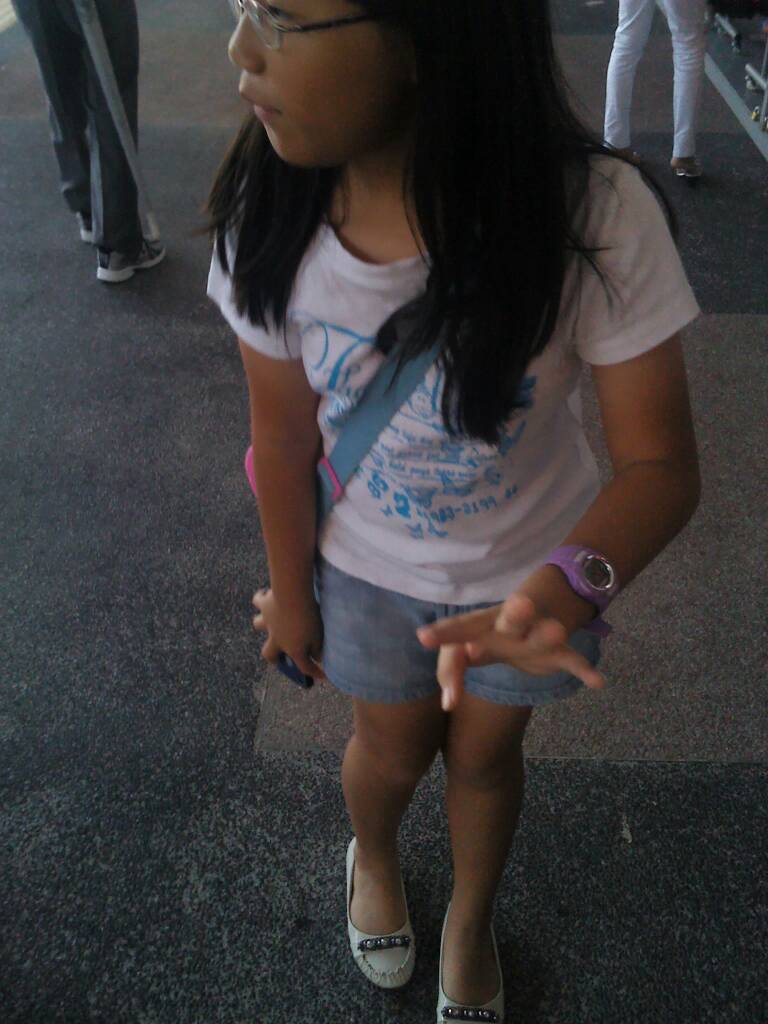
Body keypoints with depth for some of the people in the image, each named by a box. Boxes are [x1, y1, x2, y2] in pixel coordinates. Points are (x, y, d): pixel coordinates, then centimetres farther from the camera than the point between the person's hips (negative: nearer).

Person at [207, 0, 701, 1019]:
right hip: (367, 569, 1)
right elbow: (284, 438, -12)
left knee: (485, 751, 22)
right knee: (393, 746, 23)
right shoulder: (269, 214, -25)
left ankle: (471, 922, 58)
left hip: (534, 570, -1)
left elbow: (660, 463, -27)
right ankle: (372, 857, 63)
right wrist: (291, 592, 3)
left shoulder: (593, 216, -33)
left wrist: (570, 586, -48)